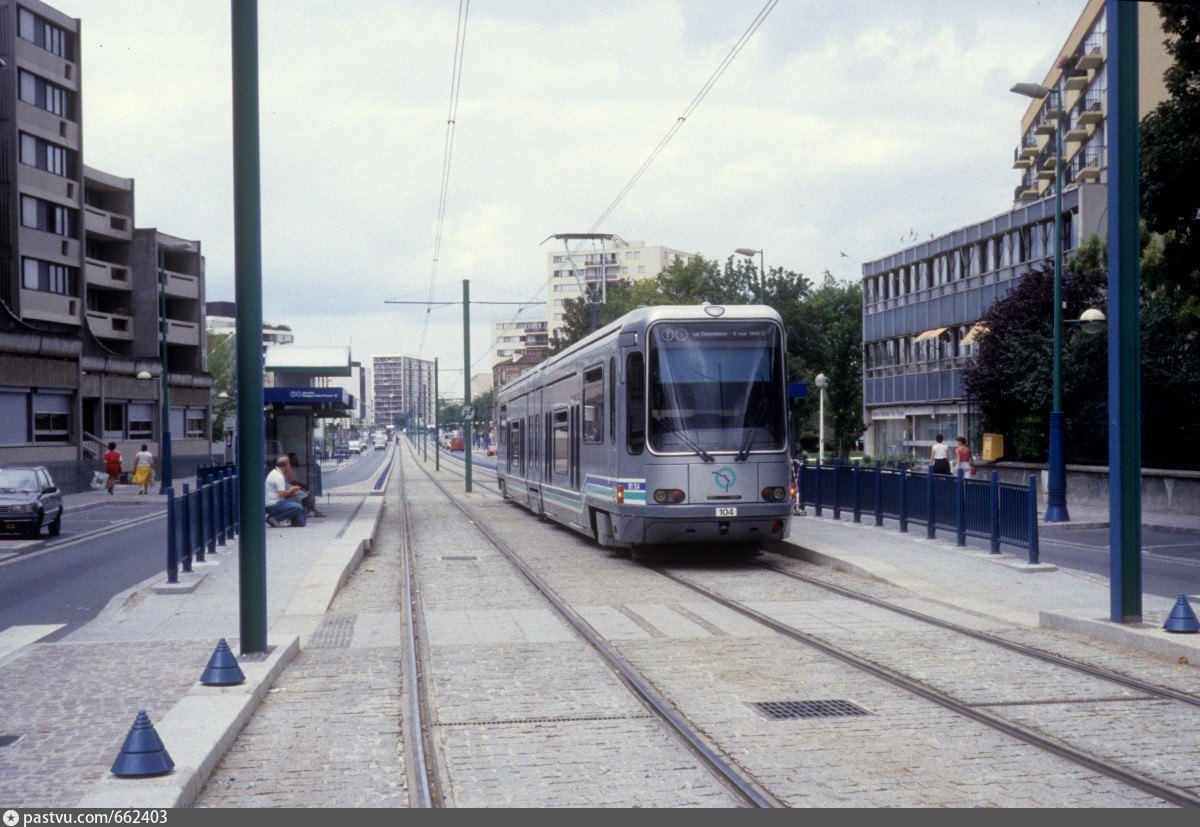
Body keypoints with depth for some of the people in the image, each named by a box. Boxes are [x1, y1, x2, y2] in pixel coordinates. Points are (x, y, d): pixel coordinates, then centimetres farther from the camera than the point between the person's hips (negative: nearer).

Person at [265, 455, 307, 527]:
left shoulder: (274, 473, 14)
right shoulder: (279, 476, -17)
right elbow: (282, 494, -23)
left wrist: (290, 492, 10)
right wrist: (291, 491, -4)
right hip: (273, 505, -10)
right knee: (298, 507, -19)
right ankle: (274, 518, -14)